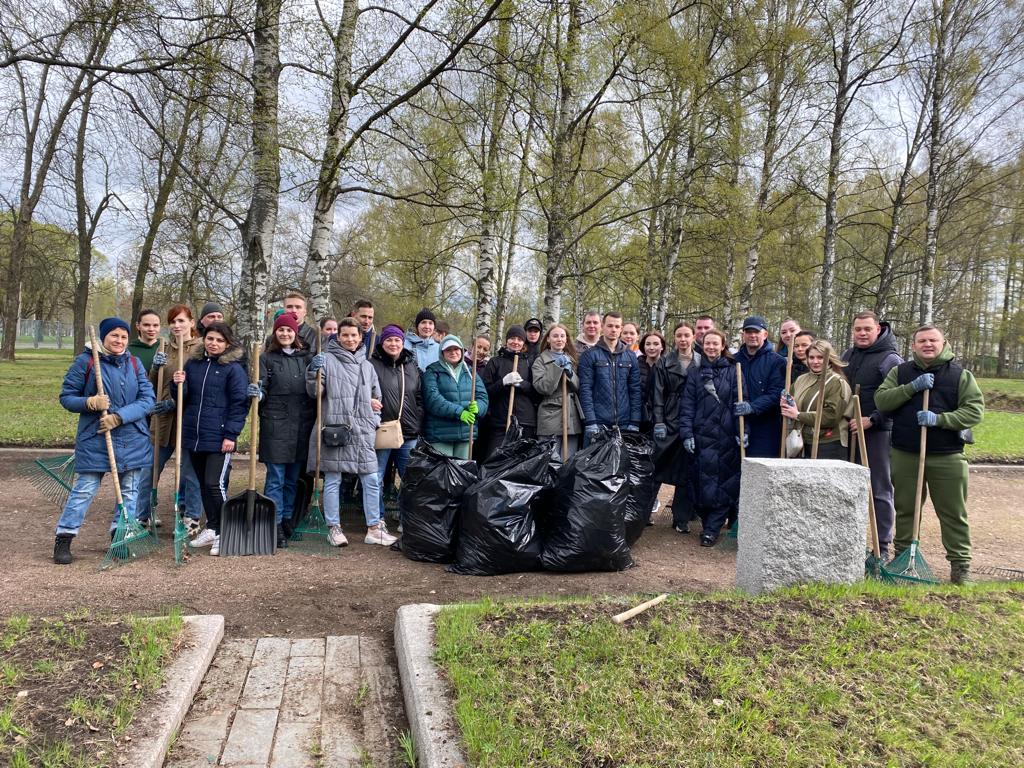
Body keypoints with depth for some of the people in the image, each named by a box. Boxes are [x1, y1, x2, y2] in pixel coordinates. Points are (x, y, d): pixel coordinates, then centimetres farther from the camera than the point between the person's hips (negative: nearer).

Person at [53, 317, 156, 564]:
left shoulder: (135, 364, 4)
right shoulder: (86, 361, -4)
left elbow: (148, 399, -4)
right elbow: (66, 396, 0)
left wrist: (119, 417, -16)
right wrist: (89, 402, -20)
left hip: (133, 440, 4)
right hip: (95, 439, -3)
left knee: (129, 490, 9)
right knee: (84, 489, -3)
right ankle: (63, 538, 10)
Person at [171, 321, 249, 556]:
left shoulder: (233, 368, -6)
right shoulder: (192, 363, 10)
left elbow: (240, 403, -9)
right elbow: (183, 398, 16)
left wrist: (231, 435, -15)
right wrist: (178, 384, -6)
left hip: (219, 438, -6)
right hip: (194, 435, 6)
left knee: (215, 484, -9)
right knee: (203, 484, 15)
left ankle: (222, 533, 3)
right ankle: (211, 528, 28)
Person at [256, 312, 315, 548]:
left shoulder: (307, 356, 12)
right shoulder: (267, 358, 4)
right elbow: (262, 390, 1)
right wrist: (257, 394, -21)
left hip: (302, 425, 3)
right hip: (275, 424, -3)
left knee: (293, 478, 12)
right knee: (276, 478, -2)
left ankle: (287, 520, 23)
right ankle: (275, 525, 5)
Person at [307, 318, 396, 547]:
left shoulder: (367, 365, 17)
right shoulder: (327, 359, 2)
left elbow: (376, 397, 27)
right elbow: (314, 392, -2)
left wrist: (374, 418, 14)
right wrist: (314, 372, -18)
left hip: (362, 432, 4)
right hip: (334, 429, -4)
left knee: (371, 480, 4)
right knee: (332, 480, 1)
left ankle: (374, 528, 13)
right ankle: (333, 528, 13)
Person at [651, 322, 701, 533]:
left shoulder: (701, 363, 6)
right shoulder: (664, 363, 5)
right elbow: (657, 394, 1)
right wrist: (658, 422, -7)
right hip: (669, 422, 0)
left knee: (686, 470, 4)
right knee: (658, 466, 0)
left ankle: (681, 518, 12)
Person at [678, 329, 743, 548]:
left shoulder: (732, 372, 7)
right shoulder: (695, 374, 11)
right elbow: (687, 406, 6)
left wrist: (741, 431, -7)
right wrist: (687, 434, -3)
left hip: (726, 436, -1)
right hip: (701, 436, 1)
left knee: (722, 482, -3)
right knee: (704, 481, 0)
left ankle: (712, 528, 3)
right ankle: (709, 521, 15)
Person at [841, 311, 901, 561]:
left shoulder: (890, 359, -8)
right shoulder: (848, 355, 13)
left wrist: (872, 420, -21)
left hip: (878, 432, -7)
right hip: (851, 430, 7)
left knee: (880, 491, -1)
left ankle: (882, 546, 7)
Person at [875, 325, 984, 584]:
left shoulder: (961, 375, 2)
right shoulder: (900, 372, 6)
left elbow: (975, 411, -7)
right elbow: (881, 400, -5)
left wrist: (939, 419, -20)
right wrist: (912, 387, -16)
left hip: (947, 457, -1)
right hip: (905, 456, 1)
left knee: (953, 513, 6)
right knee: (905, 510, 12)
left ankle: (960, 564, 17)